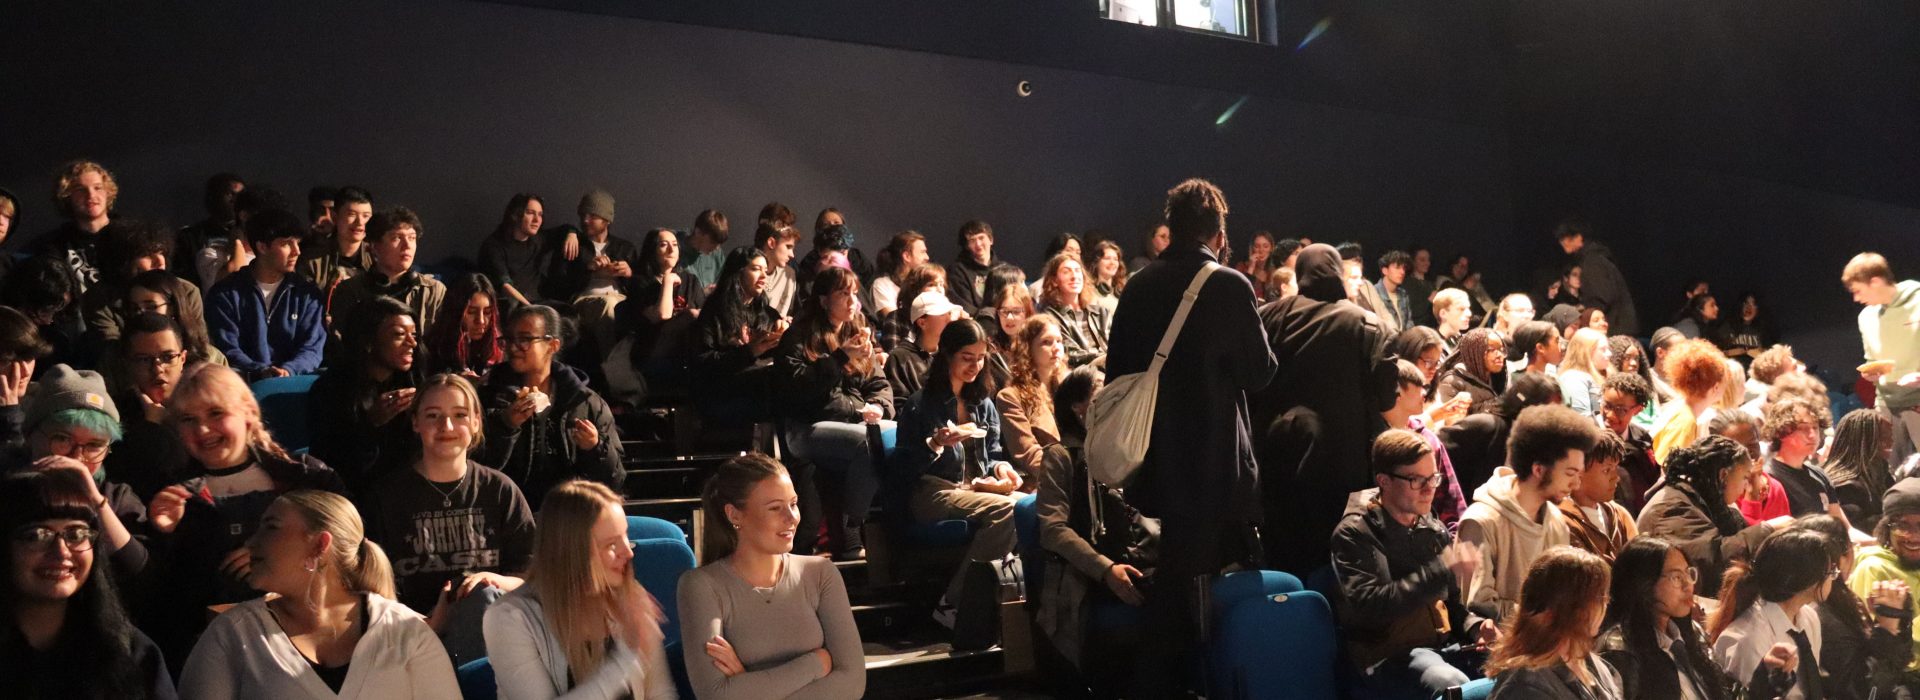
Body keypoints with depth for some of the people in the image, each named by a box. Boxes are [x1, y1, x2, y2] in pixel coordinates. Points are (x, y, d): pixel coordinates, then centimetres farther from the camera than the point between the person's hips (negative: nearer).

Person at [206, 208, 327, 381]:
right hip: (245, 381, -1)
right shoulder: (225, 293, 6)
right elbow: (228, 350, -1)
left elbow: (312, 348, 3)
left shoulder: (308, 294, 12)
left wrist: (287, 370, -18)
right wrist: (262, 372, -20)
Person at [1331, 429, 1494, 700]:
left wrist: (1475, 627, 2)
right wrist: (1444, 571, -21)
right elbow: (1369, 605, -20)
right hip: (1386, 657, -7)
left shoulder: (1434, 529, 17)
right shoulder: (1353, 534, -5)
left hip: (1443, 646, 7)